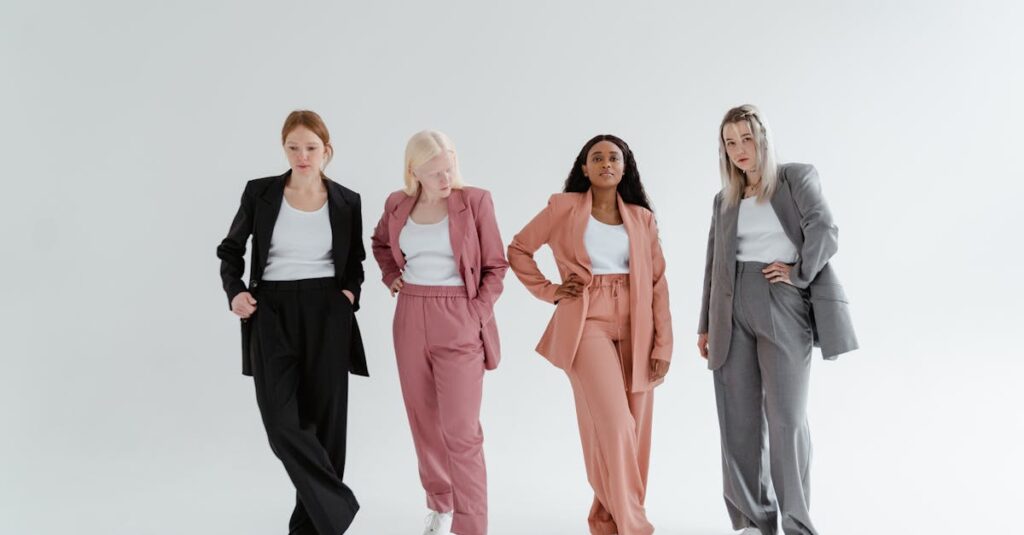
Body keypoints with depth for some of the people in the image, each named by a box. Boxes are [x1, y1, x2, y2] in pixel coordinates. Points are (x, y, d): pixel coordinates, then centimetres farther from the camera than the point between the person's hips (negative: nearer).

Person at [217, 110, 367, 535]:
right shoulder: (259, 193, 0)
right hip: (272, 313, 0)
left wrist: (351, 290, -1)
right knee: (281, 419, -12)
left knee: (323, 417, 3)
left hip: (327, 315, 0)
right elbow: (230, 249, 11)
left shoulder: (347, 202, 3)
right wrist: (234, 291, -6)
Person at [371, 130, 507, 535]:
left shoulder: (475, 201, -6)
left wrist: (478, 314, -10)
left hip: (459, 324, -4)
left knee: (461, 430, -6)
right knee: (423, 421, 13)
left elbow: (495, 265, -1)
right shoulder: (398, 204, 4)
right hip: (411, 321, 4)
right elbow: (380, 243, 25)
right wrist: (391, 276, 8)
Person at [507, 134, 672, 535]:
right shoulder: (564, 207, 2)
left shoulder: (642, 218, 9)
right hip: (587, 325, -3)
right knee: (614, 426, -14)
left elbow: (658, 282, 6)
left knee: (634, 431, 6)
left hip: (636, 330, 4)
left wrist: (663, 344, 1)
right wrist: (549, 291, 1)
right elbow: (518, 249, 10)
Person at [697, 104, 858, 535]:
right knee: (738, 418, 2)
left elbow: (825, 232, -7)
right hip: (733, 311, 4)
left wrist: (798, 273, -13)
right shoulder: (724, 199, 18)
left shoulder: (797, 178, 7)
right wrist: (705, 324, 13)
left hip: (783, 306, -4)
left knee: (786, 417, -7)